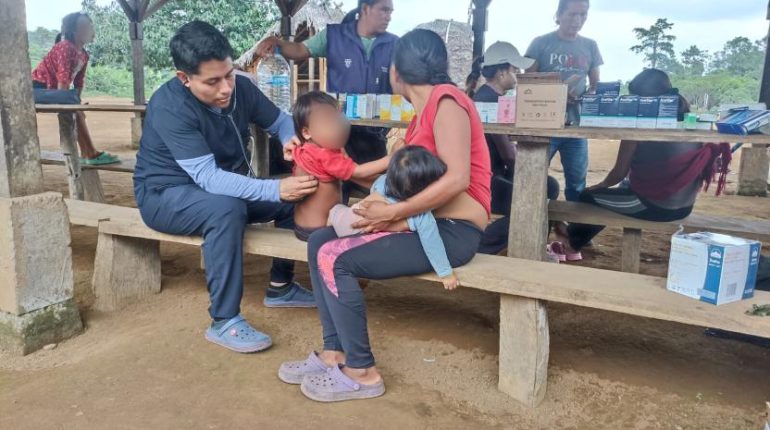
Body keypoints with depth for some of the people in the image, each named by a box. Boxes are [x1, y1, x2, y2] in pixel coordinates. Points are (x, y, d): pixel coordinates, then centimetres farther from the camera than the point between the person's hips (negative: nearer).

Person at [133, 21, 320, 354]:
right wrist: (276, 189, -46)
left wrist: (292, 140, -22)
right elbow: (208, 178, -37)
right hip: (166, 195, -7)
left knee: (297, 195, -6)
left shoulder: (239, 87, -11)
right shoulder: (169, 107, -29)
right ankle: (224, 322, -27)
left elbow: (280, 121, 3)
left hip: (225, 185, 7)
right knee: (227, 208, -37)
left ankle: (280, 286, 10)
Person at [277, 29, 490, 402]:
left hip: (452, 231, -9)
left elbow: (457, 178, -23)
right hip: (426, 222, 9)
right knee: (320, 242, 2)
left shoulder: (445, 100, -12)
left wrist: (392, 213, -20)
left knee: (335, 258, -19)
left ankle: (362, 373, -4)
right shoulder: (425, 111, 17)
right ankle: (334, 353, 6)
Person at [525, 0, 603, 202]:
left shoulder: (590, 46, 11)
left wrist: (586, 98, -8)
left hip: (576, 125, 3)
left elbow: (596, 85, 16)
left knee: (577, 182, 7)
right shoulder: (541, 43, 0)